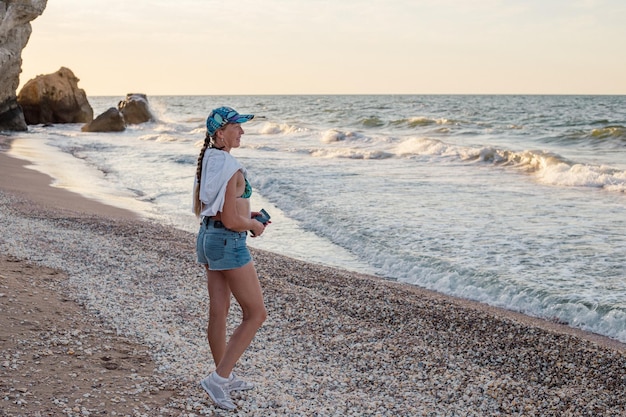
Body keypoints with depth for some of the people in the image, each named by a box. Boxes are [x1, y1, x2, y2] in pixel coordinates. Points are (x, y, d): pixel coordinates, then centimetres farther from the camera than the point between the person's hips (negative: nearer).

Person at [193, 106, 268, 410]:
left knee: (218, 311, 16)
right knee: (256, 314, 0)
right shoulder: (230, 168, -20)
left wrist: (245, 215, 16)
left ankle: (224, 376, 30)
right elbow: (230, 220, -23)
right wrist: (254, 225, -3)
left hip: (207, 237, 9)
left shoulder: (206, 162, 8)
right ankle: (218, 378, -1)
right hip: (228, 243, -9)